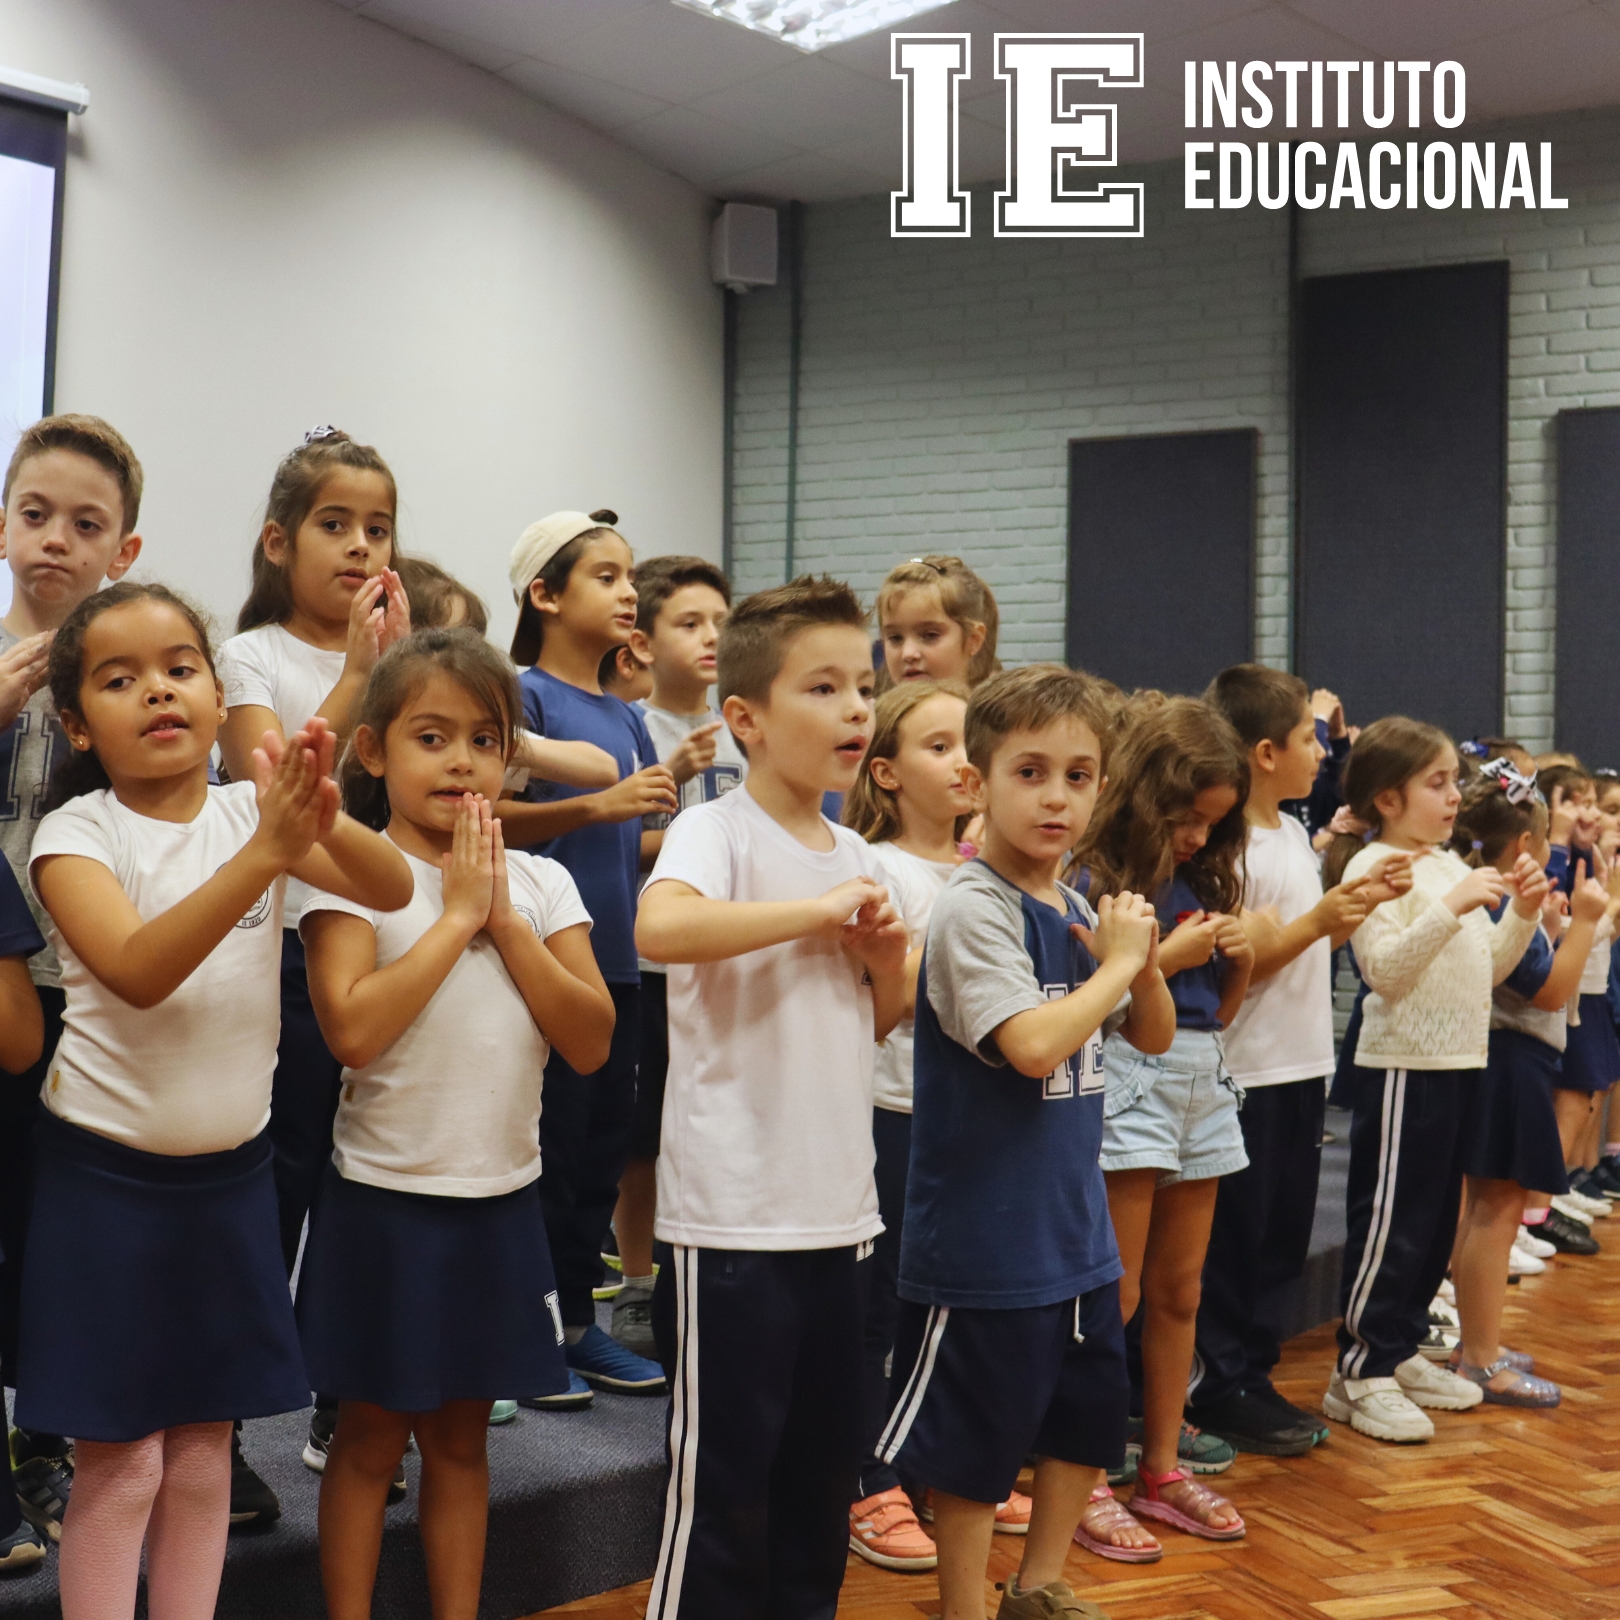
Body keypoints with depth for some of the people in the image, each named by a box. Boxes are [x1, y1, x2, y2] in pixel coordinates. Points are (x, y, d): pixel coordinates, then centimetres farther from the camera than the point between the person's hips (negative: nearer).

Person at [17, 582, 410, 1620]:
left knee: (204, 1451, 13)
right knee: (120, 1461, 3)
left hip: (230, 1170, 3)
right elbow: (137, 971, -27)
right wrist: (267, 851, -37)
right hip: (107, 1174, -3)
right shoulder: (76, 832, -11)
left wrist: (324, 820, -35)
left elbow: (393, 889, -14)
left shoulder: (253, 812, -1)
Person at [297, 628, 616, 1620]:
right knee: (372, 1437, 10)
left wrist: (504, 919, -13)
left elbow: (590, 1043, -7)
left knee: (460, 1435, 16)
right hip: (385, 1196, -3)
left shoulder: (540, 884, 2)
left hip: (501, 1198, 4)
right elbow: (354, 1029, -24)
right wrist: (457, 913, -18)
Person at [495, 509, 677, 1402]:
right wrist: (600, 805, -24)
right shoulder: (526, 698, -7)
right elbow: (491, 818, -17)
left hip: (614, 955, 7)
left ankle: (579, 1317, 25)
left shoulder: (625, 715, 15)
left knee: (606, 1137, 13)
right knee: (549, 1143, -1)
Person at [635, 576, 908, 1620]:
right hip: (733, 1212, -7)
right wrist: (820, 909, -26)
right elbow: (660, 927, -35)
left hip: (837, 1204, 7)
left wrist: (887, 958, -1)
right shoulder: (718, 831, -12)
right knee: (725, 1470, 2)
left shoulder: (854, 851, 10)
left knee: (827, 1460, 17)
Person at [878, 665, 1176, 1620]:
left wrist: (1142, 959, -4)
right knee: (980, 1438, 5)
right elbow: (1032, 1044, -30)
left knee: (1090, 1413, 20)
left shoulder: (1078, 911, 6)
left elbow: (1154, 1035, 16)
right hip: (988, 1234, -8)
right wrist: (1117, 960, -16)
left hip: (1076, 1223, 8)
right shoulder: (975, 908, -18)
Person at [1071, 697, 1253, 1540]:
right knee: (1115, 1295, -4)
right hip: (1126, 1081, -7)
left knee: (1178, 1291, 13)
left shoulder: (1203, 882, 13)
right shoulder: (1096, 879, -9)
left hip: (1203, 1083, 7)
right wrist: (1168, 955, -14)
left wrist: (1241, 962, 1)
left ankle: (1162, 1466, 23)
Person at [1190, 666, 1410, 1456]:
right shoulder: (1230, 846, -16)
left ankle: (1251, 1376, 25)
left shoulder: (1295, 833, 12)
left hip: (1302, 1064, 9)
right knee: (1237, 1237, 2)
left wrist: (1362, 898, 5)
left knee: (1282, 1236, 15)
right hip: (1249, 1072, -9)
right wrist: (1317, 923, -26)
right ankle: (1221, 1388, 13)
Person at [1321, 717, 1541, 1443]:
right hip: (1402, 1066, -9)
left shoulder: (1451, 865, 14)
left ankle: (1400, 1351, 26)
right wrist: (1451, 907, -27)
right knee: (1391, 1221, -4)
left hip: (1458, 1063, 9)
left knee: (1435, 1220, 14)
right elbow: (1385, 969, -21)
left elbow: (1487, 968, 16)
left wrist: (1521, 916, 2)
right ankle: (1358, 1371, 4)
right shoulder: (1372, 867, -11)